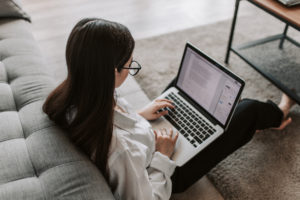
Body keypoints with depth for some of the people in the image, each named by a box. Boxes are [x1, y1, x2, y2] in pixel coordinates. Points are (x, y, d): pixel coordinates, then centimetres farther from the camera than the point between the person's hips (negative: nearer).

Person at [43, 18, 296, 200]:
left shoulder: (72, 99, -22)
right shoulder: (118, 148, -45)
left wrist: (138, 116, -1)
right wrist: (162, 156, -19)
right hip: (170, 174, -6)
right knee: (248, 110, 4)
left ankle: (270, 117, 47)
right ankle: (276, 114, 45)